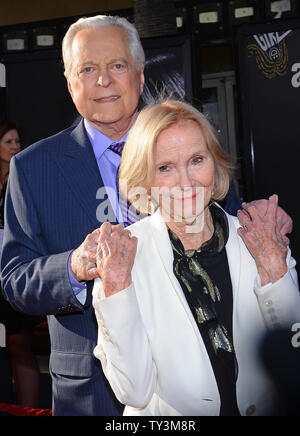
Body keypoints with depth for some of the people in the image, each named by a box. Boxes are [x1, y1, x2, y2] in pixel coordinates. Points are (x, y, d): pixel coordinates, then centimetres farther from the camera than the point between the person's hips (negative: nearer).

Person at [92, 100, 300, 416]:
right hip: (167, 424, -2)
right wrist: (115, 291, -19)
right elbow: (135, 392, -10)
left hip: (263, 408, 2)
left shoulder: (256, 242, -2)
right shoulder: (122, 252, -7)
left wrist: (273, 269, -13)